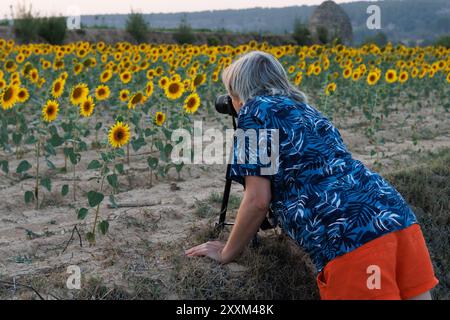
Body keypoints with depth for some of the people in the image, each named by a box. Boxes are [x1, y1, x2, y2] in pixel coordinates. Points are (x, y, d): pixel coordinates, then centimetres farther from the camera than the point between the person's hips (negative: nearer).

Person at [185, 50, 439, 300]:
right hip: (397, 215, 8)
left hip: (350, 237, -8)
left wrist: (226, 254, 14)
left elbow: (258, 200, 0)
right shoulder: (308, 111, 29)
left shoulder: (254, 110, 8)